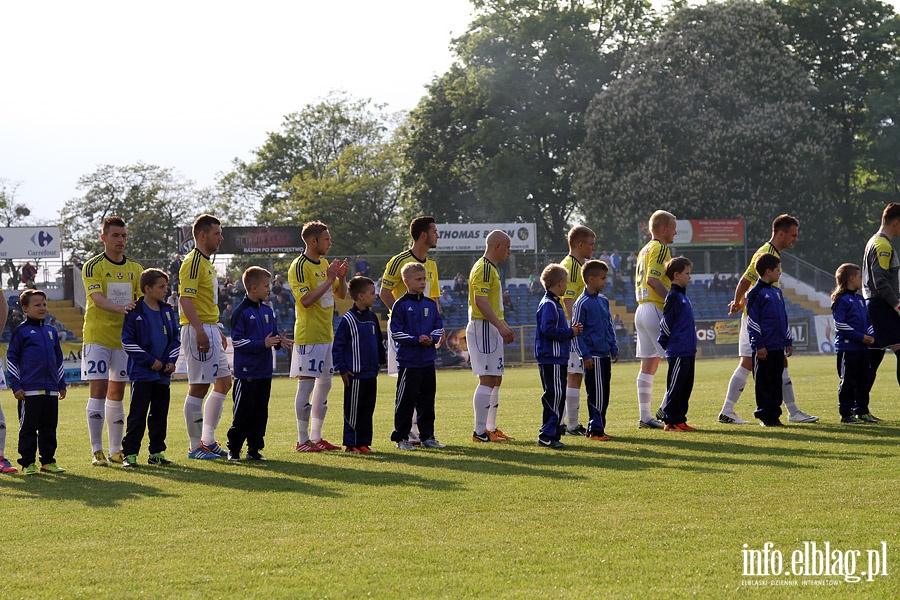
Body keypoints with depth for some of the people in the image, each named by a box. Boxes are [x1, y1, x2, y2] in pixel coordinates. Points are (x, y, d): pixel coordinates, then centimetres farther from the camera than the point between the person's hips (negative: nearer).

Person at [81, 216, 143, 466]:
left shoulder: (135, 269, 11)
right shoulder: (93, 266, -5)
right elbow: (97, 298, -19)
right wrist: (121, 308, -36)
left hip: (124, 337, 5)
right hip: (97, 335, -5)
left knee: (117, 393, 9)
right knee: (99, 390, -10)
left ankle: (116, 451, 15)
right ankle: (97, 451, -9)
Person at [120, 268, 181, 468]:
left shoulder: (167, 311, 10)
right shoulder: (135, 313, -9)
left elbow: (175, 339, 17)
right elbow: (127, 341, -11)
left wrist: (171, 360, 0)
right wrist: (150, 361, -13)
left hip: (163, 373, 6)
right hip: (142, 372, -6)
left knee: (160, 413, 10)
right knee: (138, 414, -7)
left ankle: (157, 452, 18)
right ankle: (129, 454, -3)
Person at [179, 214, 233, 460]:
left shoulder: (206, 263, 19)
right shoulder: (193, 263, -13)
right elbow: (185, 299, -21)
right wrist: (200, 331, -27)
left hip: (209, 329, 11)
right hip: (198, 330, -11)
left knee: (223, 382, 13)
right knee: (198, 387, -7)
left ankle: (208, 441, 18)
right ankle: (196, 446, -2)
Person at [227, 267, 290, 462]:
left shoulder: (268, 310, 12)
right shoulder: (241, 312, -10)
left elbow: (273, 334, 20)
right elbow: (237, 341, -14)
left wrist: (279, 341, -3)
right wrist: (262, 344, -19)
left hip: (265, 371, 7)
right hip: (246, 372, -7)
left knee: (260, 412, 9)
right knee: (242, 412, -4)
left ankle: (254, 449, 15)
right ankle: (234, 450, 4)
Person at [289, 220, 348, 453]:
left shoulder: (324, 264, 14)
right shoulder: (299, 267, -12)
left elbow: (341, 294, 19)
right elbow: (306, 300, -22)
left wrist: (341, 277, 0)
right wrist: (328, 281, -20)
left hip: (326, 335, 9)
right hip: (308, 336, -9)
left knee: (324, 384, 11)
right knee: (306, 385, -7)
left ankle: (316, 437, 17)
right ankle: (302, 440, -5)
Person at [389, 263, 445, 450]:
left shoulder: (430, 304, 11)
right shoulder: (401, 305, -6)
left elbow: (439, 326, 15)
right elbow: (395, 332, -9)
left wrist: (432, 339, -7)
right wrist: (416, 340, -18)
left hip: (428, 360, 6)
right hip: (408, 361, -5)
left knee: (427, 399, 10)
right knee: (406, 401, -3)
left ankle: (427, 436, 18)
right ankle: (402, 438, 4)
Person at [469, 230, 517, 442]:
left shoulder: (491, 268, 19)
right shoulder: (483, 268, -14)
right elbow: (480, 301, -24)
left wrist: (504, 326, 27)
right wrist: (500, 326, -28)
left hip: (492, 328, 11)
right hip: (483, 328, -11)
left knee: (495, 380, 13)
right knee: (487, 380, -11)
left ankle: (490, 428, 18)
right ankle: (480, 431, -10)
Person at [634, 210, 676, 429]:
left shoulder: (645, 250, 20)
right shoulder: (660, 248, -8)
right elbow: (653, 280, -20)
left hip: (642, 310, 10)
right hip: (656, 309, -10)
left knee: (648, 365, 8)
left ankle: (645, 417, 7)